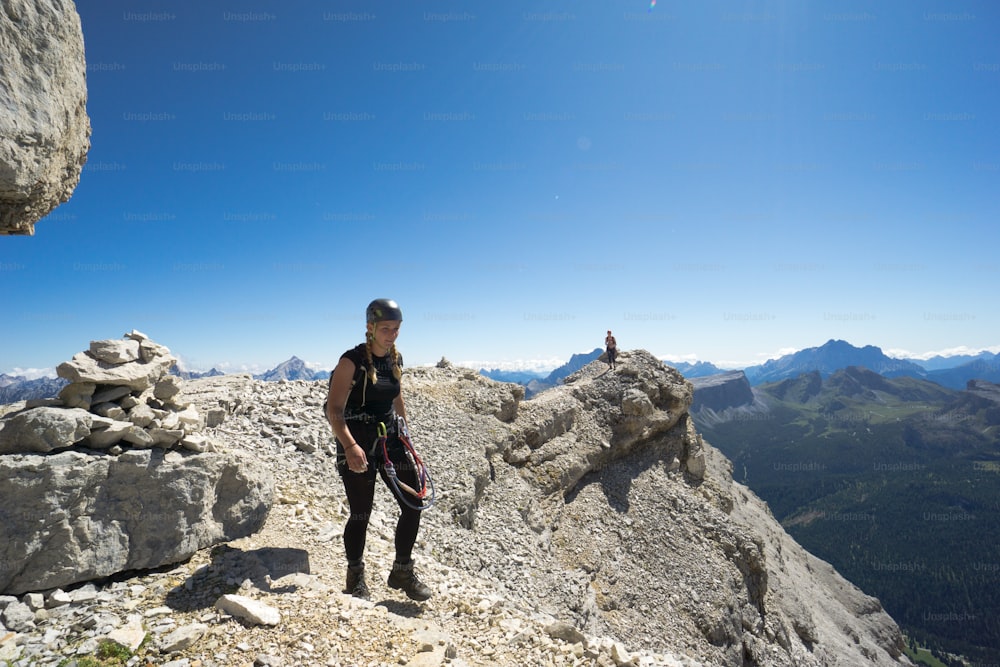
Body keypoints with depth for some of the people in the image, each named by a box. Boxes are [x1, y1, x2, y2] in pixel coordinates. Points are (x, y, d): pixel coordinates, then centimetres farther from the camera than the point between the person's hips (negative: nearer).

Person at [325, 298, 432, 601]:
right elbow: (334, 410, -20)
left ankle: (402, 572, 23)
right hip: (357, 445, -6)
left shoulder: (396, 359, 6)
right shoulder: (352, 360, -14)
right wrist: (349, 446, -34)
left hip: (390, 438, 6)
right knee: (361, 514, 2)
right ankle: (355, 577, 27)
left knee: (413, 505, 4)